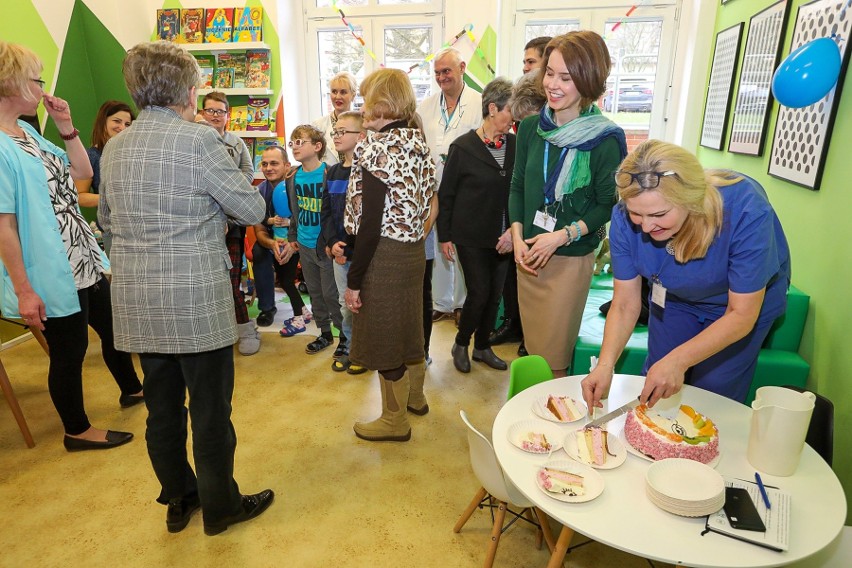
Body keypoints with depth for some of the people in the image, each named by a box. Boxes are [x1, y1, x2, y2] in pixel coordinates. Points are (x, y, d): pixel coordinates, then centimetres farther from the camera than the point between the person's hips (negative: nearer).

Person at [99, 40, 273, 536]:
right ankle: (220, 507, 25)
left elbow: (106, 218, 20)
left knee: (163, 407, 18)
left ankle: (178, 500, 36)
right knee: (211, 412, 8)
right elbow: (252, 209, -8)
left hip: (137, 303, 7)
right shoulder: (200, 140, -13)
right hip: (198, 303, -6)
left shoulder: (115, 148, 8)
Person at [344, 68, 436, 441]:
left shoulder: (377, 148, -17)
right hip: (414, 247, 8)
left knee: (384, 336, 6)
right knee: (408, 324, 23)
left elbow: (370, 221, -20)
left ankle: (395, 421, 24)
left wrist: (354, 279, -16)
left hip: (385, 254, -8)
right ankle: (414, 397, 44)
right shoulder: (418, 141, 7)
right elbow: (423, 202, 8)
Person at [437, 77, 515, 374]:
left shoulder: (514, 146, 2)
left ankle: (482, 347, 30)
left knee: (495, 294, 11)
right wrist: (444, 236, -3)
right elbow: (446, 194, -4)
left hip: (502, 238, 4)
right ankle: (461, 344, 22)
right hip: (471, 237, -4)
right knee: (479, 293, -3)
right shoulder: (463, 146, -8)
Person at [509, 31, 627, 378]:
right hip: (528, 255, 5)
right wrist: (517, 237, -5)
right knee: (531, 349, 17)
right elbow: (517, 187, 8)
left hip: (570, 259, -4)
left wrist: (562, 236, -18)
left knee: (554, 359, 5)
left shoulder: (606, 140, -11)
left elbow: (607, 205, -6)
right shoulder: (531, 128, 2)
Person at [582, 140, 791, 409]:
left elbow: (741, 315, -30)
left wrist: (677, 361, -41)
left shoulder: (746, 211, -38)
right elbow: (625, 305, -23)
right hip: (677, 298, 3)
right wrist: (605, 364, -37)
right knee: (652, 393, 11)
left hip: (749, 301, -2)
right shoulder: (625, 217, -29)